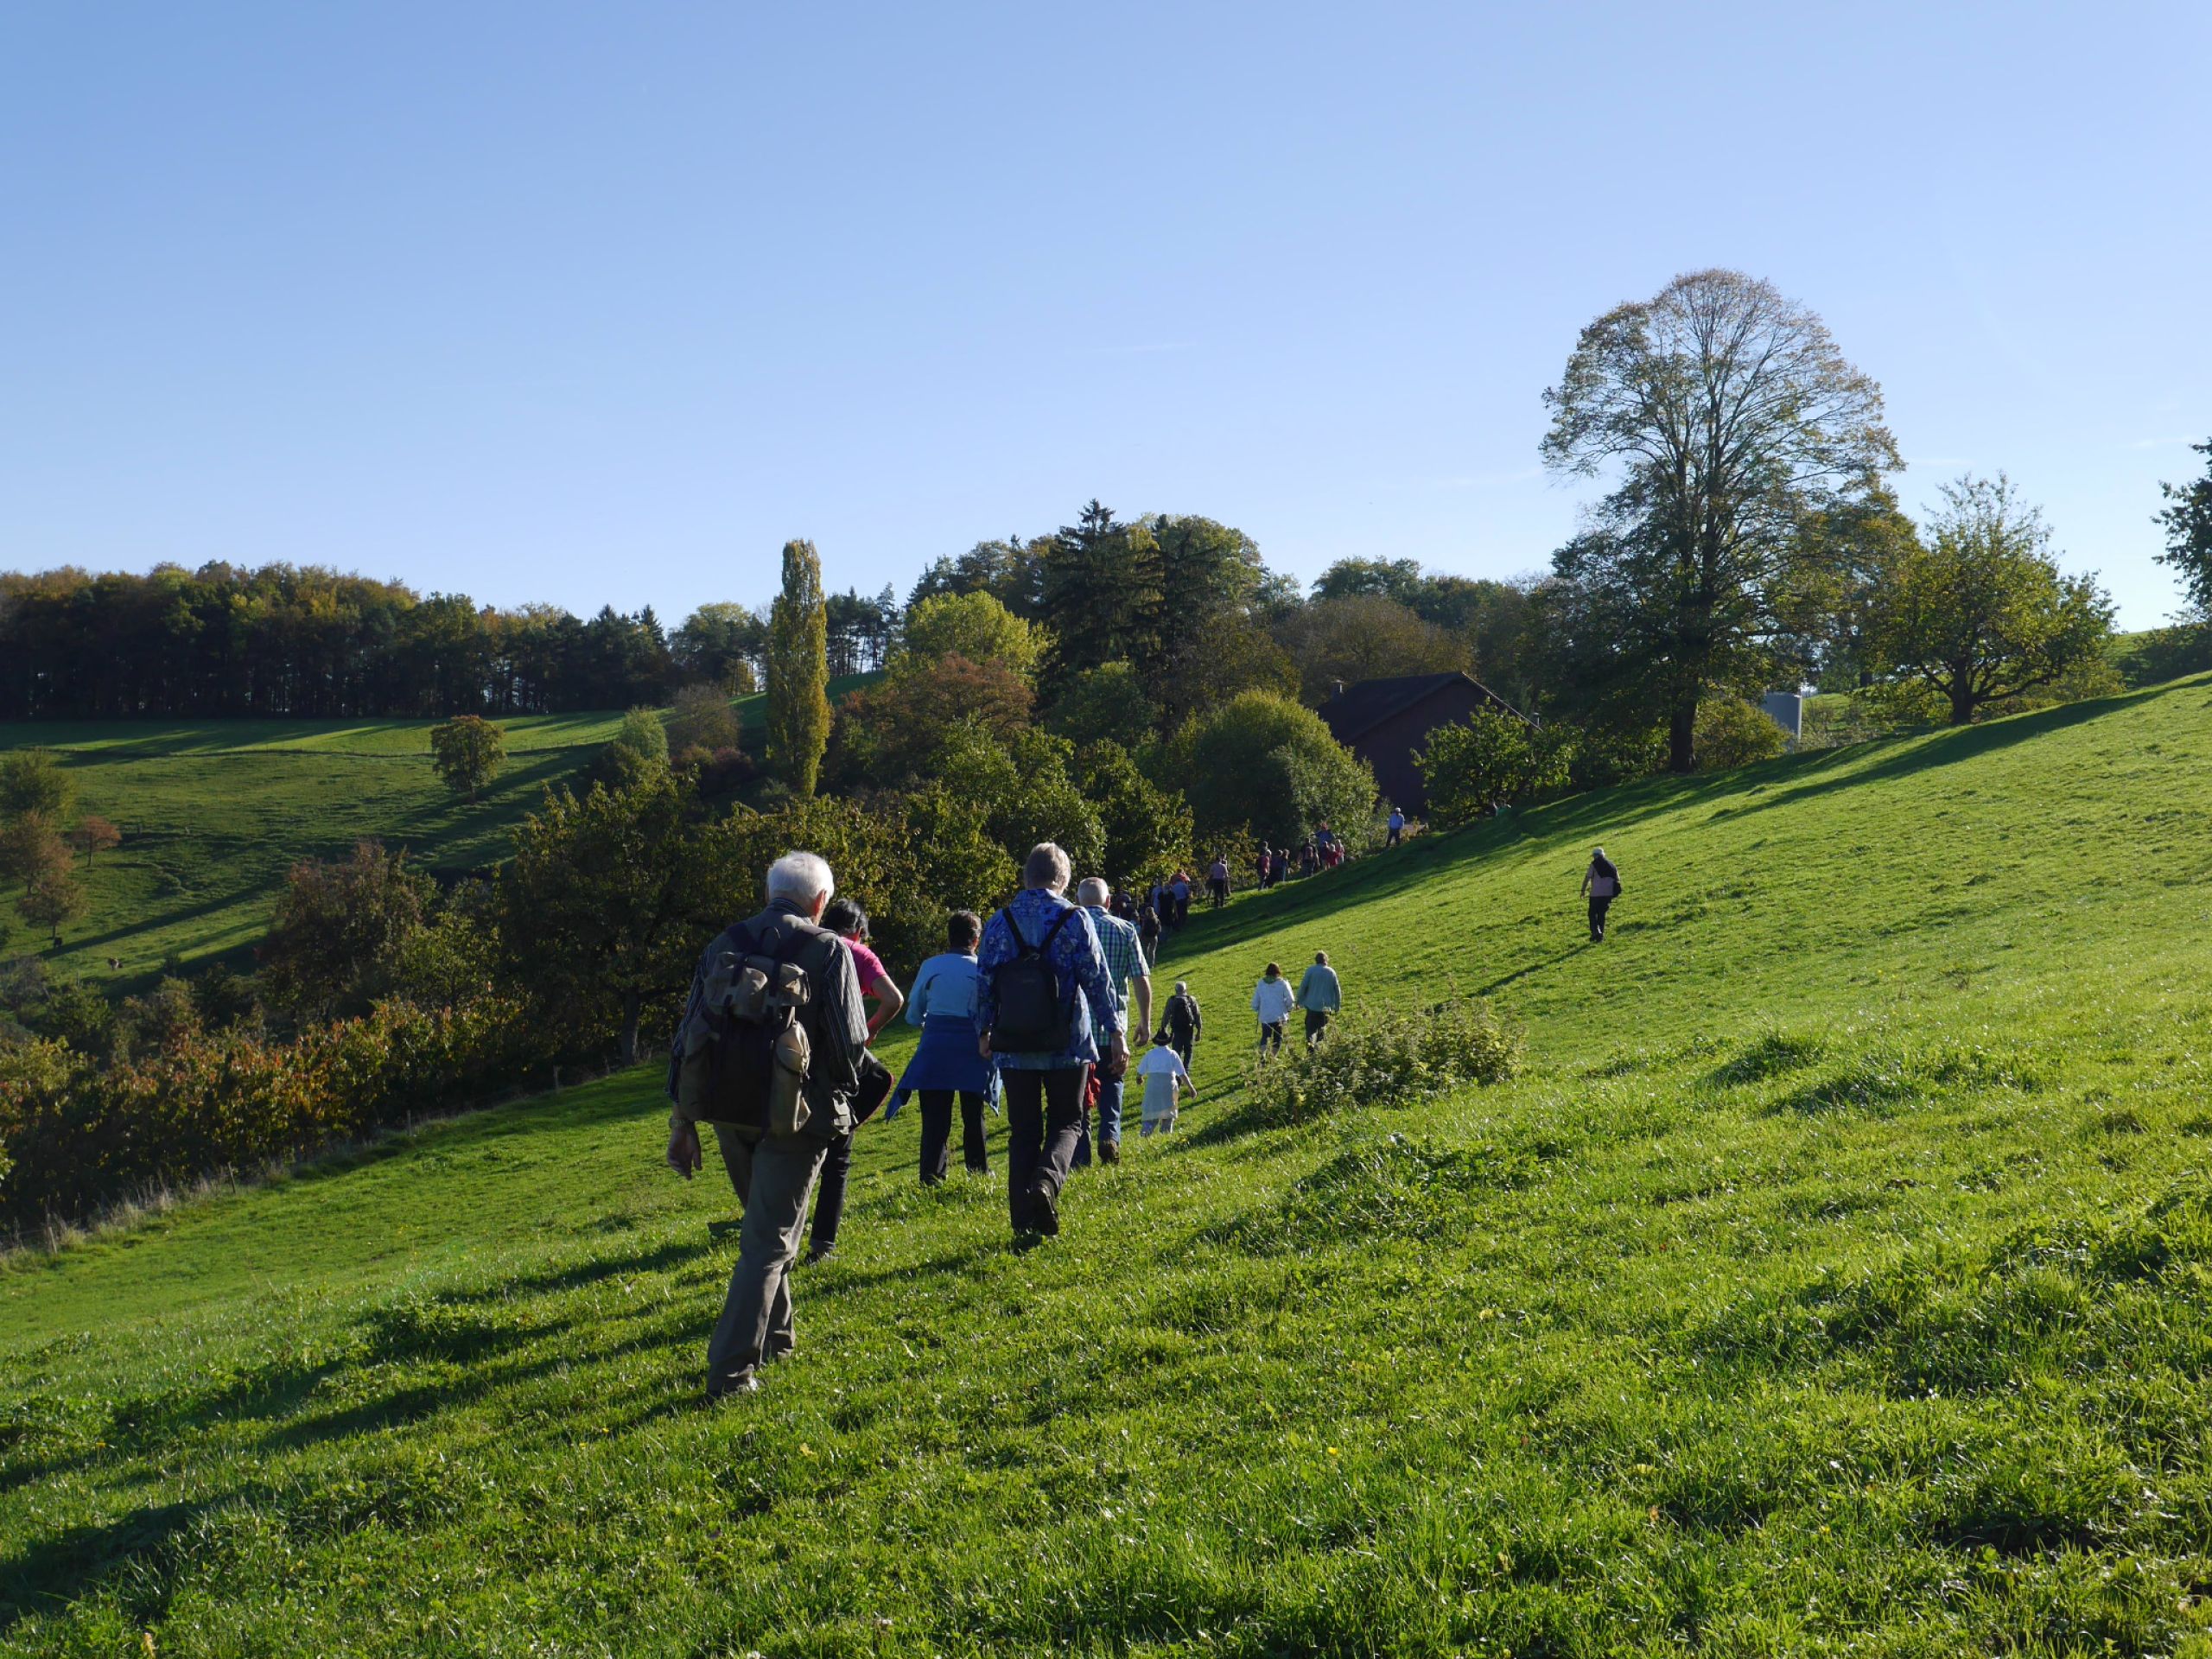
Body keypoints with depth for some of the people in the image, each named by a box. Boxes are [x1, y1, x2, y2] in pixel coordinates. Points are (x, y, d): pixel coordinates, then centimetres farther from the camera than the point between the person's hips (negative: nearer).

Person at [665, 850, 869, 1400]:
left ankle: (774, 1337, 35)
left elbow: (691, 1039, 5)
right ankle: (731, 1370, -6)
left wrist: (683, 1121, 10)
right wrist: (840, 1095, 12)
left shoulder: (724, 944, 6)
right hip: (796, 1116, -5)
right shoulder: (829, 950, -7)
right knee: (769, 1240, 0)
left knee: (764, 1226, 25)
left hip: (730, 1112, 5)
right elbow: (851, 1042, -10)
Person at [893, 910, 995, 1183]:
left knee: (935, 1114, 3)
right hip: (972, 1048, 0)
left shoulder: (930, 967, -1)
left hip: (935, 1048, 0)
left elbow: (913, 1015, 5)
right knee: (973, 1113, 16)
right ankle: (978, 1168, 26)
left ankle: (932, 1174, -3)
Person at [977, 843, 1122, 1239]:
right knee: (1066, 1122, 11)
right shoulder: (1074, 919, -6)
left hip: (1015, 1048, 2)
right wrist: (1114, 1032, -2)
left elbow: (985, 983, 7)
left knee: (1023, 1131, 9)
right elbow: (1097, 979, -7)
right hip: (1068, 1044, -2)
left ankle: (1025, 1220, 6)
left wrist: (984, 1032, 21)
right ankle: (1046, 1181, -17)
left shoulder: (999, 923, 3)